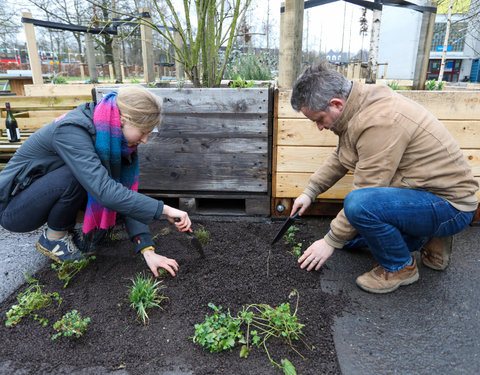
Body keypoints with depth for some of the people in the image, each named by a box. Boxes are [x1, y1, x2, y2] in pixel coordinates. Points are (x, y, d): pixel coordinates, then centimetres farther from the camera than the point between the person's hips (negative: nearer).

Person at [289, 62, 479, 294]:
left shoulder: (380, 122, -30)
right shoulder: (359, 105, 0)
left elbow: (367, 192, -26)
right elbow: (340, 157, 15)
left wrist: (330, 241, -15)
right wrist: (310, 192, 12)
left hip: (450, 205, -9)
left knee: (358, 204, -33)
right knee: (348, 233, 12)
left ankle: (400, 267, -5)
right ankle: (428, 239, 18)